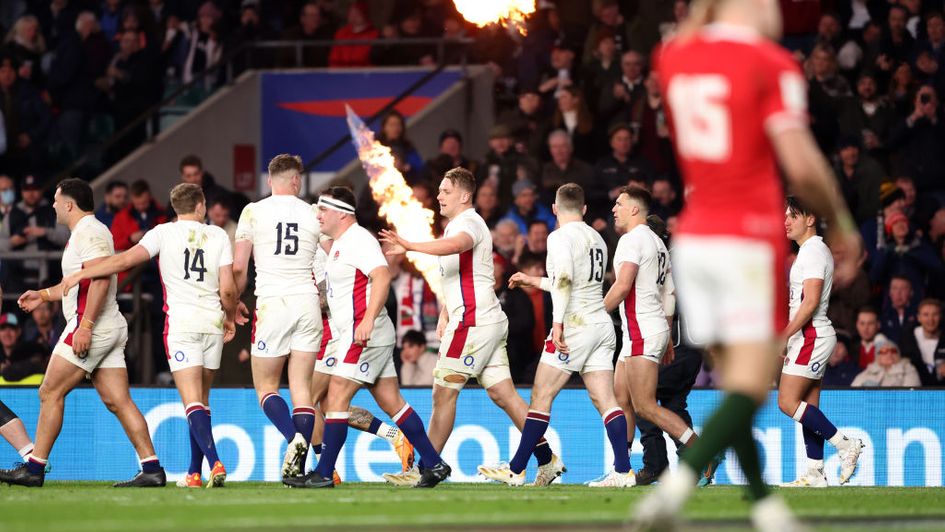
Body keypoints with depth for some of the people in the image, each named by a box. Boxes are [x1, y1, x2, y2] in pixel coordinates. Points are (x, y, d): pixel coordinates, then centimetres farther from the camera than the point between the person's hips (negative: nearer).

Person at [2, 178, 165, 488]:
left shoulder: (88, 232, -11)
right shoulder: (84, 232, 21)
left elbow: (101, 279, -23)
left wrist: (84, 326, -27)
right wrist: (43, 295, 35)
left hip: (91, 328, -10)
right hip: (111, 331, 10)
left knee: (50, 393, -4)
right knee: (118, 402, 3)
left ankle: (34, 469, -1)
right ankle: (152, 470, -4)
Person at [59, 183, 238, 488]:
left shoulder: (164, 233, 0)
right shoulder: (218, 236, 6)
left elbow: (127, 260, -10)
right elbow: (228, 290, 2)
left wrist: (80, 274, -3)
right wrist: (230, 319, 20)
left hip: (180, 323, -3)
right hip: (213, 324, 3)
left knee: (193, 402, -9)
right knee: (201, 400, 13)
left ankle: (215, 462, -27)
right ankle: (195, 472, 13)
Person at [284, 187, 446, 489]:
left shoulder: (358, 240, -13)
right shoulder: (338, 243, 18)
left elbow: (382, 276, -27)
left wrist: (368, 320, -34)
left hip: (366, 336, -10)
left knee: (336, 397, -11)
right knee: (392, 403, 9)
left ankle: (324, 474, -10)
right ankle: (433, 464, 11)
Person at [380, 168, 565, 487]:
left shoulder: (468, 223, -11)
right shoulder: (456, 225, 22)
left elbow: (455, 245, -36)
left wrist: (410, 246, -44)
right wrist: (444, 315, 21)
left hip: (473, 322, -10)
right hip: (490, 323, 10)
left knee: (443, 392, -6)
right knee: (502, 395, 7)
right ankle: (547, 460, 6)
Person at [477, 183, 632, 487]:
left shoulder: (560, 237, -6)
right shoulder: (597, 239, 19)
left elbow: (565, 279, -20)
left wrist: (557, 322, -23)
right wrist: (536, 282, 38)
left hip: (575, 324, -7)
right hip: (603, 325, 7)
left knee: (541, 396, -1)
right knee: (604, 400, 2)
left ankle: (516, 470, 2)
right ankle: (623, 470, -8)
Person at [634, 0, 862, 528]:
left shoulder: (673, 56, 9)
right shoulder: (773, 65, -9)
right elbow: (802, 166, -15)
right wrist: (842, 226, -2)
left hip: (692, 241, 7)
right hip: (750, 240, -6)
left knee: (738, 381, 11)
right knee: (751, 386, -7)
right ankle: (676, 485, -25)